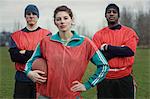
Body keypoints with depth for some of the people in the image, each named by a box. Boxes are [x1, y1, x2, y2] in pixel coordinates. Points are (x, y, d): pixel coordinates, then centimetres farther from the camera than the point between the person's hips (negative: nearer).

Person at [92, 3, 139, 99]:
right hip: (105, 80, 0)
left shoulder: (129, 32, 4)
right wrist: (120, 49, -11)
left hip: (124, 79, 0)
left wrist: (107, 47, -11)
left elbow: (130, 51, -13)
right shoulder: (99, 35, 5)